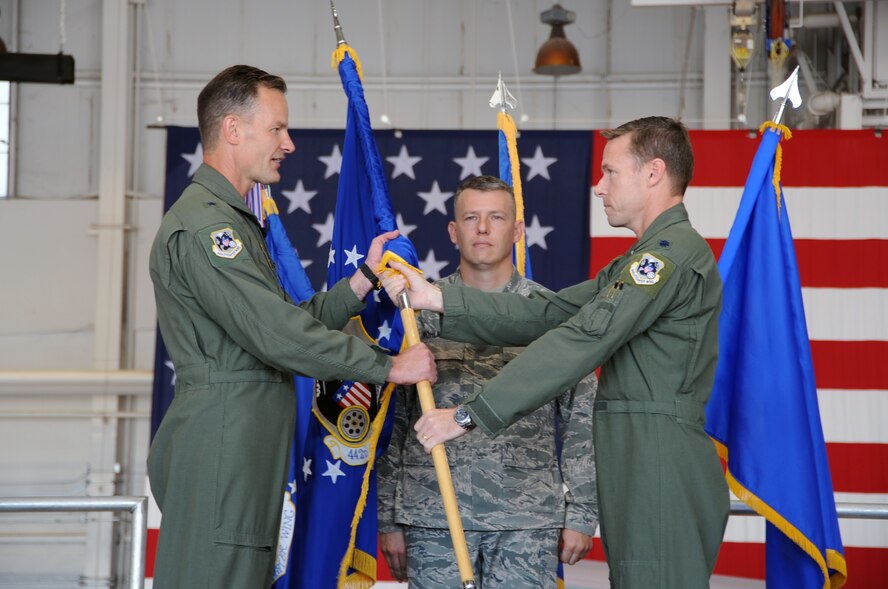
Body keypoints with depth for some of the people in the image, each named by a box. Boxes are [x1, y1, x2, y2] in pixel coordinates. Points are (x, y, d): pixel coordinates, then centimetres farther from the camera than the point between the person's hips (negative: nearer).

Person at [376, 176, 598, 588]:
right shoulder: (419, 311, 7)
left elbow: (581, 422, 7)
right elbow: (392, 422, 9)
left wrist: (581, 515, 2)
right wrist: (389, 519, 6)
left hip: (529, 522, 0)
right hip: (433, 520, 0)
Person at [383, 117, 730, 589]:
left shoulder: (675, 250, -11)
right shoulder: (636, 265, 24)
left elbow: (581, 341, -18)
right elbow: (546, 314, 14)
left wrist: (470, 414, -18)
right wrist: (434, 297, 4)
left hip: (662, 474, -10)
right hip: (638, 478, 10)